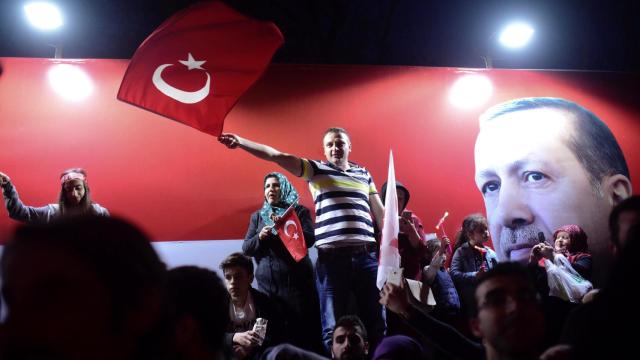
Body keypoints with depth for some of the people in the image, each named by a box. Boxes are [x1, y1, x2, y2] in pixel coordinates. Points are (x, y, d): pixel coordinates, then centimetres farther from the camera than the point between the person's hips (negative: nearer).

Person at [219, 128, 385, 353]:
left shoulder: (364, 174, 16)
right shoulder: (316, 169, 6)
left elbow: (380, 213, 19)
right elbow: (276, 156, -5)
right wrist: (241, 142, -15)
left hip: (366, 256, 3)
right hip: (332, 258, -3)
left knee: (376, 323, 8)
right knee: (333, 328, 2)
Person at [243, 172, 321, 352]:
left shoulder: (299, 211, 7)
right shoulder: (257, 217, 16)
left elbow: (309, 239, -6)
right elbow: (246, 249, 10)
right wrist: (260, 237, -9)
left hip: (296, 281, -2)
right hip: (267, 284, 3)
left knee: (303, 332, -5)